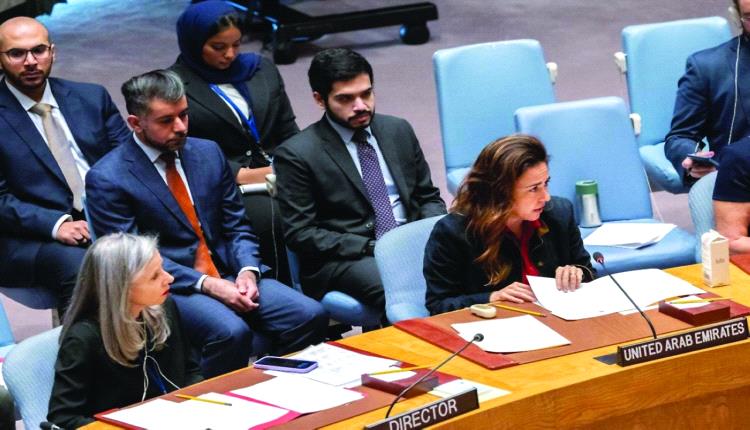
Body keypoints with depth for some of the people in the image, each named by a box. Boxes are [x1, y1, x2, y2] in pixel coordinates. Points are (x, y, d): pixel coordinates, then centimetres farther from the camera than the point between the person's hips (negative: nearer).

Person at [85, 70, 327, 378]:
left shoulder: (208, 153, 11)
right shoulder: (107, 179, -6)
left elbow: (236, 226, 14)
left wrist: (247, 270, -8)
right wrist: (207, 284, -19)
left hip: (227, 274, 6)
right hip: (169, 287, -6)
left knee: (310, 316, -17)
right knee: (232, 332, -34)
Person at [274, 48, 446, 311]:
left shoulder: (398, 131, 15)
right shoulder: (297, 154, -2)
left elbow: (428, 198, 21)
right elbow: (300, 233, -5)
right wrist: (372, 247, -14)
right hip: (342, 259, -5)